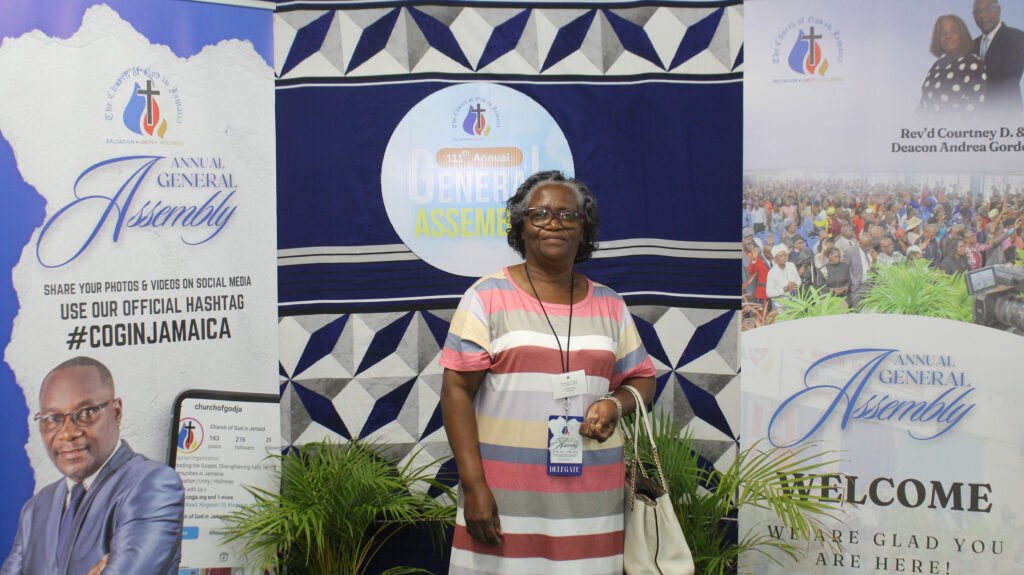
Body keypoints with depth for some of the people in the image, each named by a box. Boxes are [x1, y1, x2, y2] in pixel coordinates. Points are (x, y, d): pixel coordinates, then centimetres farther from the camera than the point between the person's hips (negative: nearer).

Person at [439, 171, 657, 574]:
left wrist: (615, 405, -7)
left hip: (591, 492, 3)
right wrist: (473, 485, -12)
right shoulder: (487, 297, -2)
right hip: (506, 491, -3)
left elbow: (641, 378, 17)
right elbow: (456, 390, -6)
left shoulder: (609, 305, 10)